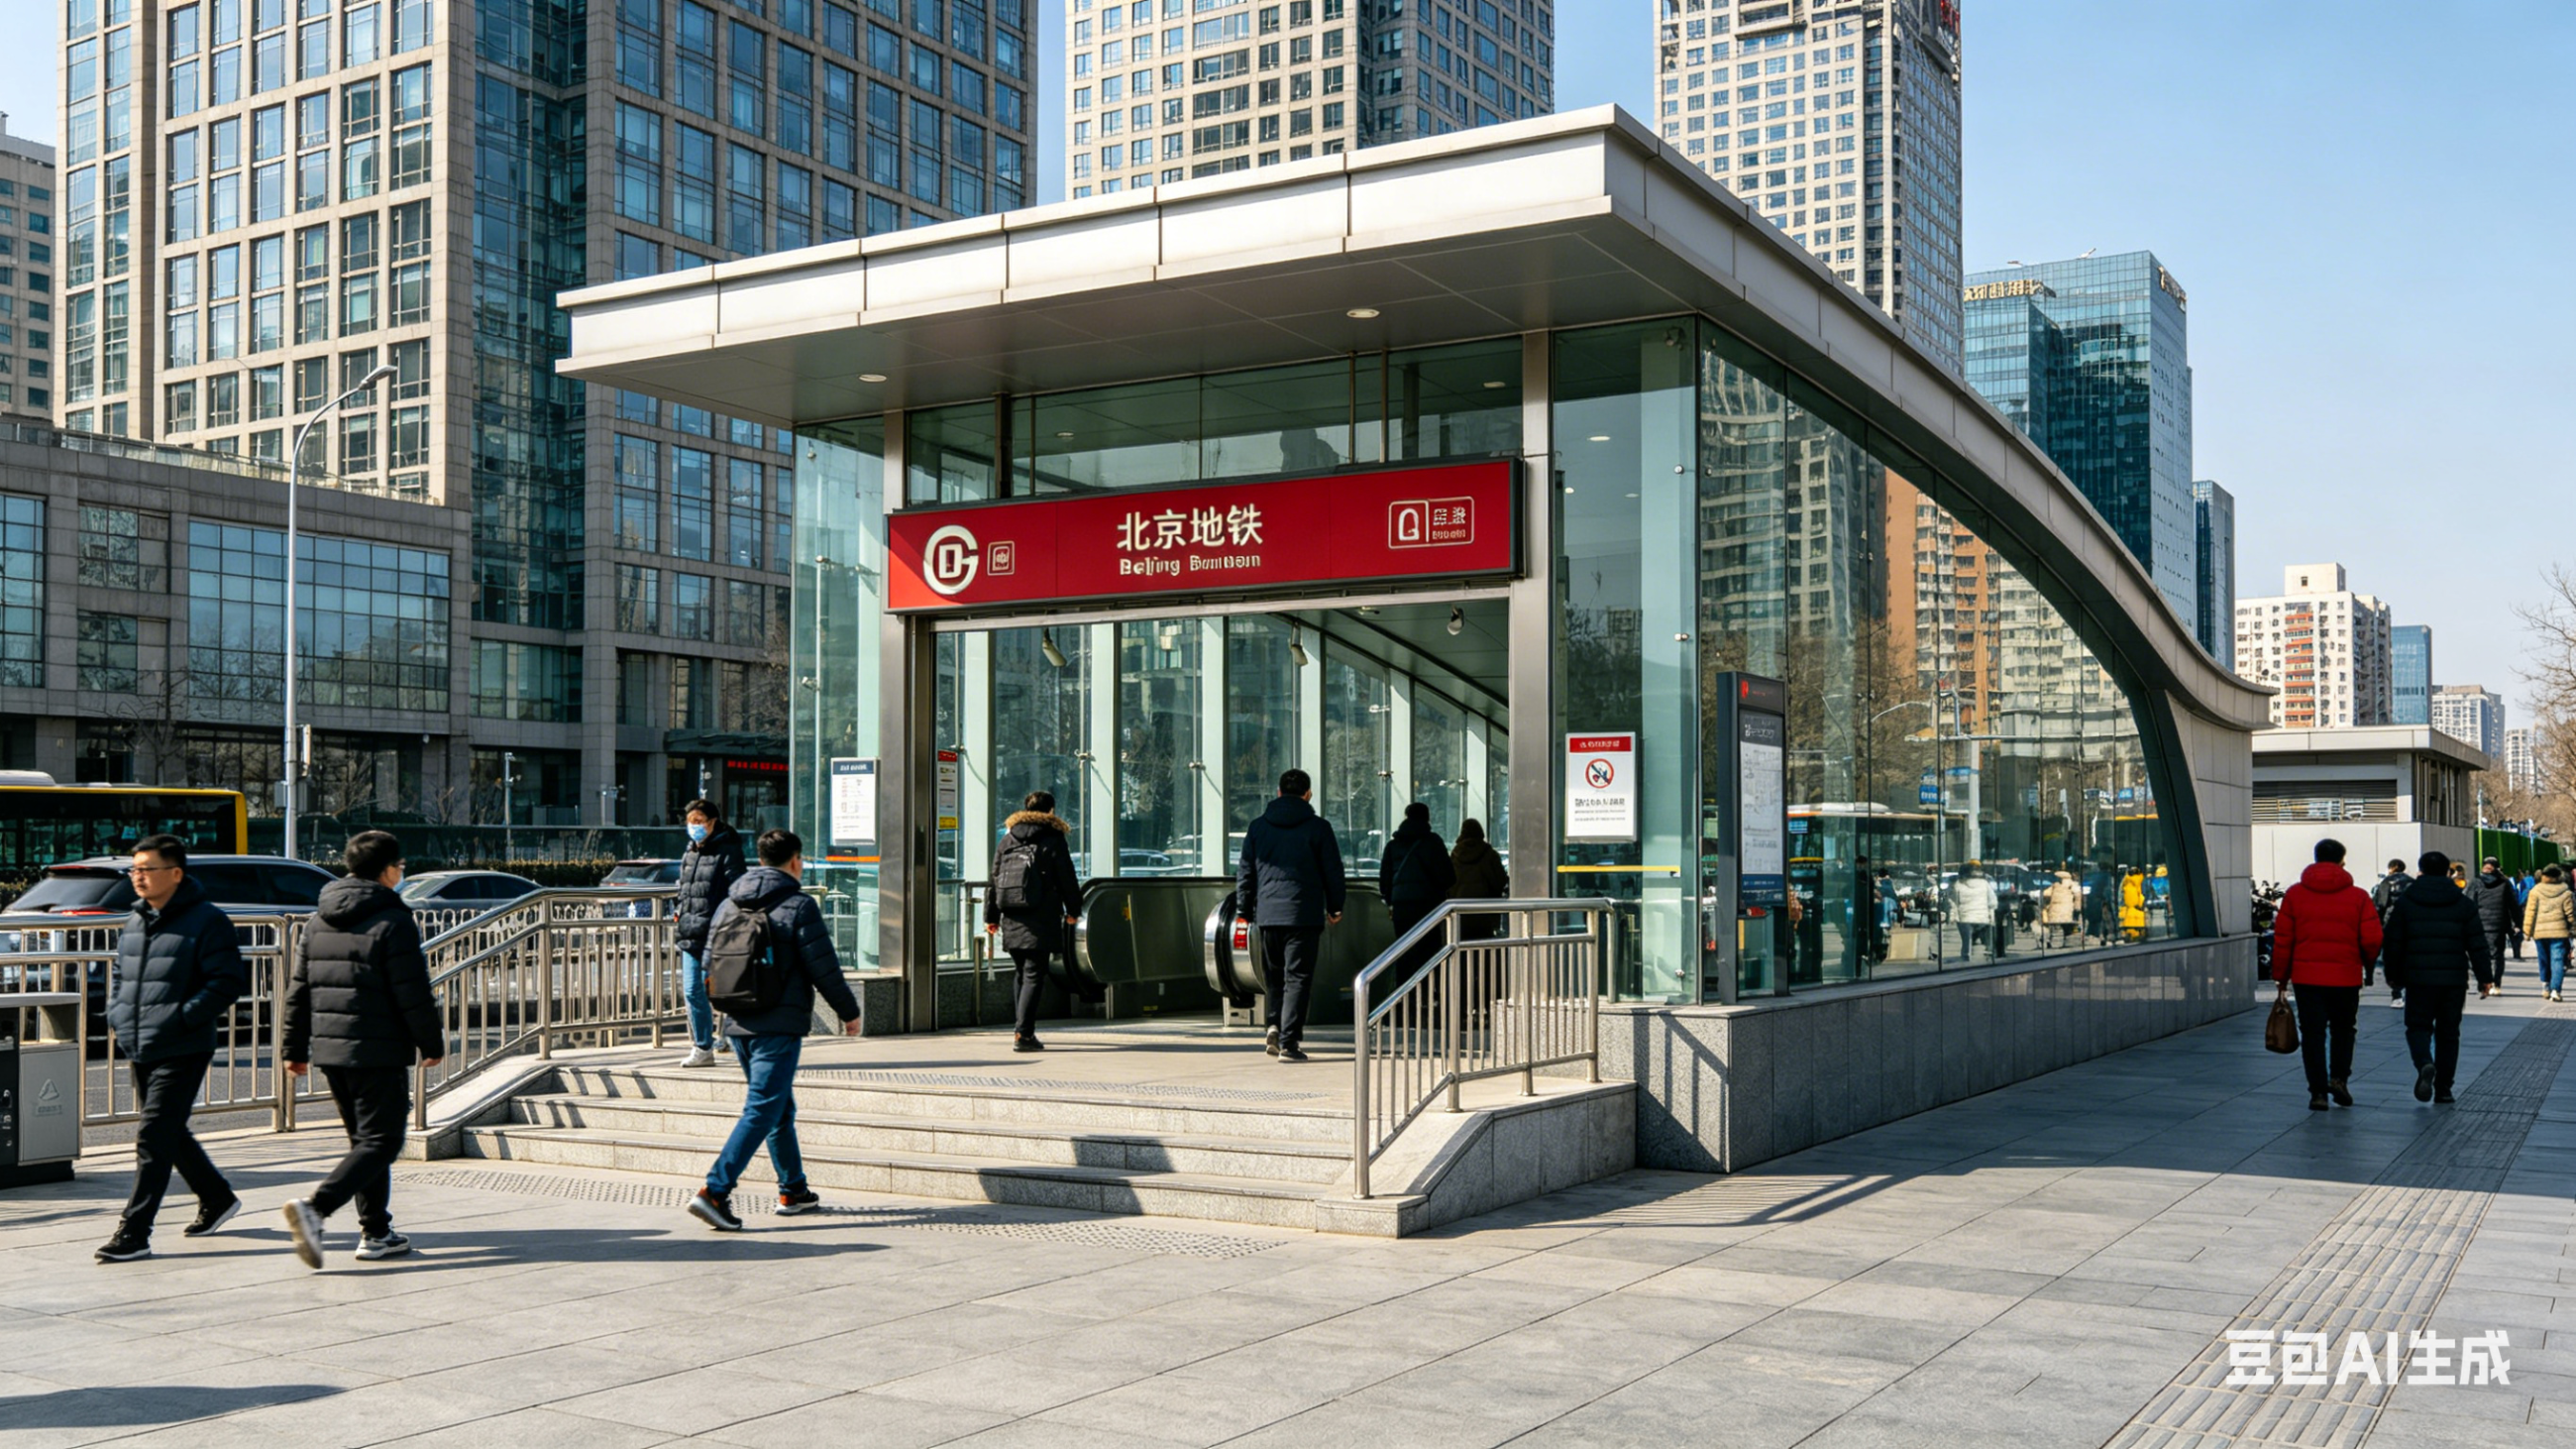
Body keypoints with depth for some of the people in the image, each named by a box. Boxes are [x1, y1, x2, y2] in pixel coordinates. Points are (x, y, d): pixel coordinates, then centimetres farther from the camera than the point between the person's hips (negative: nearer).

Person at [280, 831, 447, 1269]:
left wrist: (296, 1048, 20)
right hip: (378, 1052, -8)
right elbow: (413, 992, -12)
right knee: (380, 1143, -4)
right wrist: (431, 1042, 0)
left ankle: (376, 1233, 19)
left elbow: (299, 989, 14)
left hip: (330, 1050, 8)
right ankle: (314, 1208, -22)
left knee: (364, 1139, 17)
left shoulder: (320, 921, 12)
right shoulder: (393, 921, -11)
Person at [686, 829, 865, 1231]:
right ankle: (714, 1191, -17)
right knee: (762, 1111, -7)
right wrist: (849, 1012, 4)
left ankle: (793, 1190, 27)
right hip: (780, 1026, -7)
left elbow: (711, 963, 13)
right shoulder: (798, 906, -9)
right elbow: (824, 968, -9)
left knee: (780, 1108, 19)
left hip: (738, 1024, 7)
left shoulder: (728, 905, 11)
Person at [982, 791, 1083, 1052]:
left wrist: (991, 917, 17)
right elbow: (1067, 879, 0)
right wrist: (1073, 910, 13)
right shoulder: (1053, 840, -1)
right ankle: (1023, 1033, -13)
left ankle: (1020, 1028, 20)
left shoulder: (1008, 839, 13)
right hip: (1041, 921, -5)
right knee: (1034, 976, -6)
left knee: (1021, 974, 17)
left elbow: (994, 879, 13)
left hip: (1012, 920, 5)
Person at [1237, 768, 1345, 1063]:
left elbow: (1245, 873, 10)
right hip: (1304, 914, -3)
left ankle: (1276, 1025, 1)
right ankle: (1288, 1041, -7)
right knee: (1297, 978, -1)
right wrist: (1335, 908, 16)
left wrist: (1243, 911, 17)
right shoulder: (1318, 827, -1)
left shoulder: (1258, 827, 7)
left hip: (1268, 914, 3)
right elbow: (1333, 871, 3)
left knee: (1274, 975, 18)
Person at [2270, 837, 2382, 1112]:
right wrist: (2365, 964, 16)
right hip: (2346, 978, 0)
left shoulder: (2294, 894, 1)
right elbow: (2372, 940, -5)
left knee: (2313, 1034, 5)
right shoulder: (2358, 896, -1)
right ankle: (2339, 1077, 4)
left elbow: (2282, 939, 0)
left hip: (2306, 976, 0)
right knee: (2343, 1030, 19)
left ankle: (2318, 1092, 1)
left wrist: (2281, 976, 9)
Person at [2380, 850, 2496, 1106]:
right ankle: (2443, 1089, 11)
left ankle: (2425, 1064, -23)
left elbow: (2393, 943, 1)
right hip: (2454, 979, 1)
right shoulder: (2463, 904, 4)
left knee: (2418, 1026, 7)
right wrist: (2485, 977, 8)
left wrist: (2394, 974, 13)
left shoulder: (2405, 903, 1)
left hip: (2419, 979, -1)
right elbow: (2477, 945, 2)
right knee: (2448, 1032, 11)